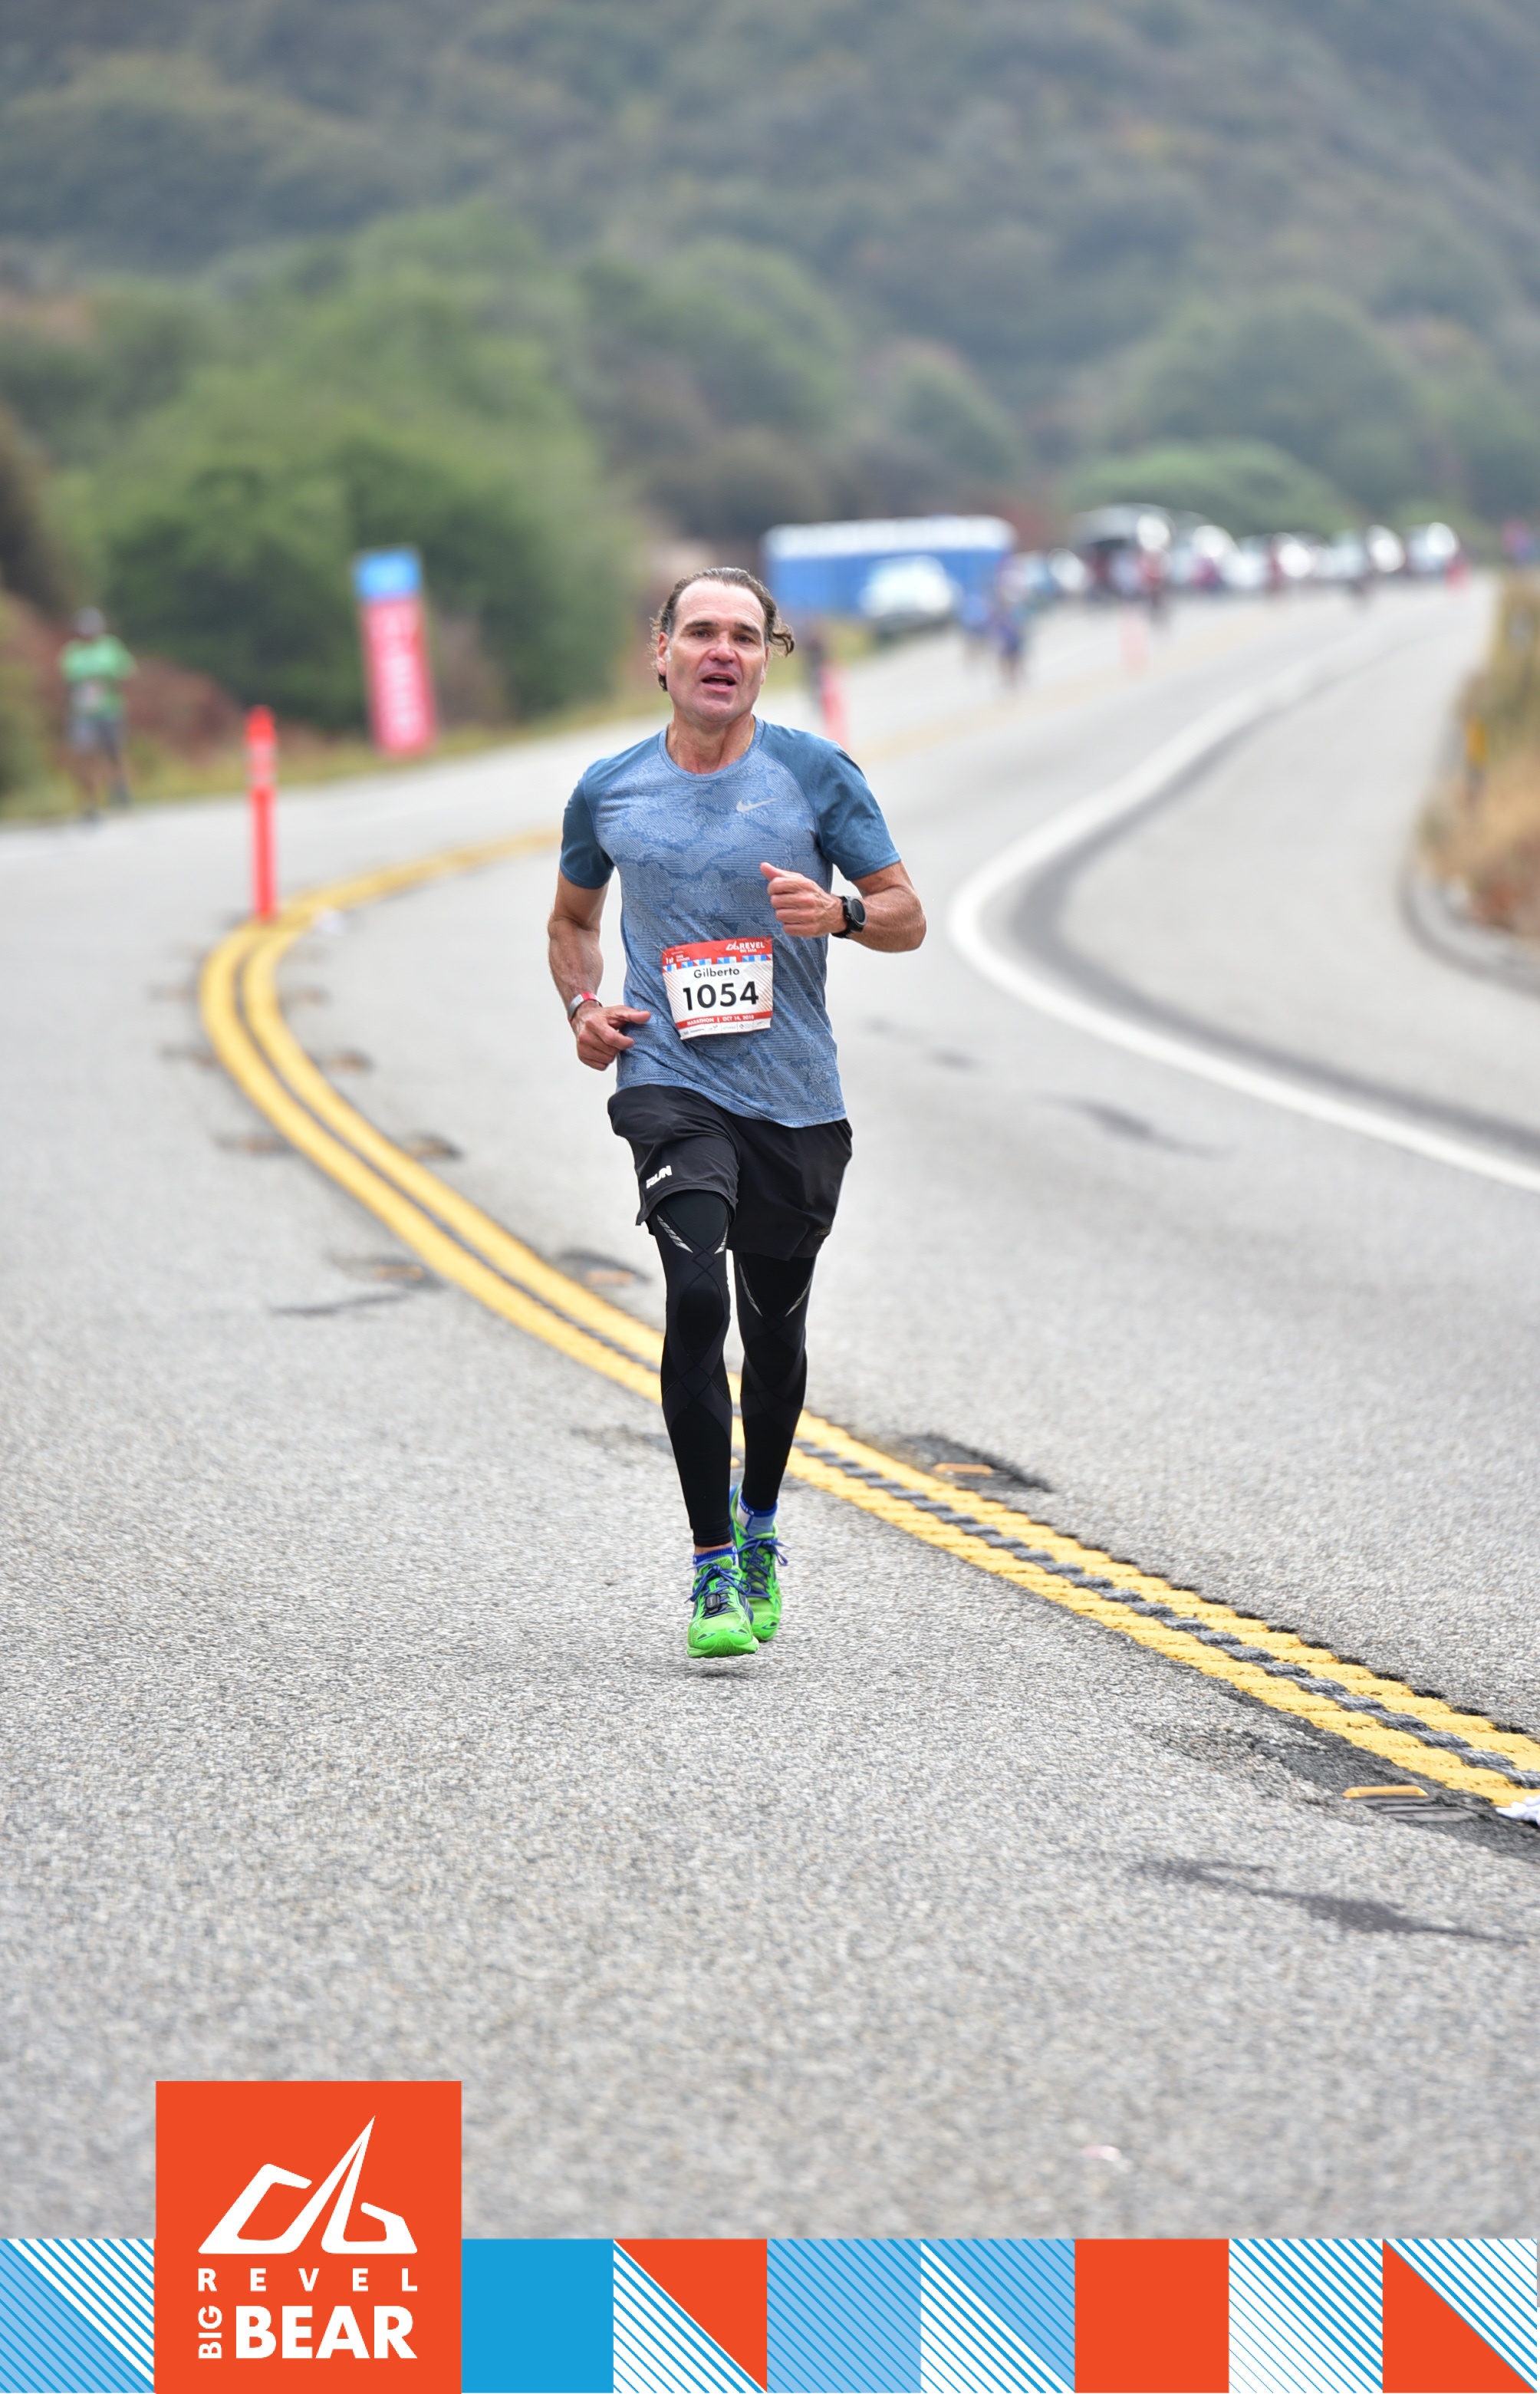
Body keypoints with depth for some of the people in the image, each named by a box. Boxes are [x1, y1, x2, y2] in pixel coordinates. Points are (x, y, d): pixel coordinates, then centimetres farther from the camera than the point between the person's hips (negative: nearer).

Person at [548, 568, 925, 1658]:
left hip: (796, 1097, 1)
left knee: (775, 1331, 12)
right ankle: (715, 1569, -15)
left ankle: (759, 1528, 39)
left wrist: (839, 913, -18)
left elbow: (908, 916, 3)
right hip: (670, 1080, -1)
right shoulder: (610, 791, 5)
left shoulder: (817, 773, 0)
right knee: (696, 1298, -21)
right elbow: (575, 917, 22)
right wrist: (582, 1006, 3)